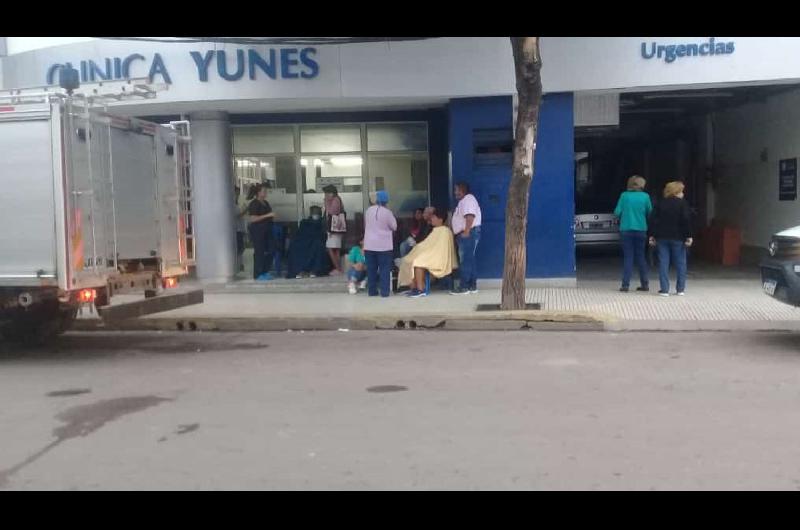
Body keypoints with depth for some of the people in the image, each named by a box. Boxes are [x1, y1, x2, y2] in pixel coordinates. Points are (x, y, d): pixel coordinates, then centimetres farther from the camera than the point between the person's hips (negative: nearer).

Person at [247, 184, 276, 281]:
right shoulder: (254, 204, -10)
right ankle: (258, 274, -4)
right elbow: (253, 219, -19)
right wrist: (267, 215, -21)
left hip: (267, 230, 8)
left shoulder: (265, 203, 16)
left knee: (268, 251, 6)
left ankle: (265, 272, 15)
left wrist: (272, 216, 11)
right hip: (257, 230, -8)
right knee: (259, 252, -8)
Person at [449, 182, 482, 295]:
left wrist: (466, 231, -27)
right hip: (465, 234, 11)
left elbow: (470, 216, -24)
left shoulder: (468, 199, -12)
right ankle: (472, 286, 13)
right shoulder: (465, 200, 22)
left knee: (466, 261, -10)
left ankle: (464, 287, -9)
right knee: (469, 261, 11)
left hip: (468, 233, -11)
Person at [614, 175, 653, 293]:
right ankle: (645, 284, 16)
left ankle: (625, 285, -2)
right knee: (641, 257, 12)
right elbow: (650, 212, 4)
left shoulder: (624, 196, -5)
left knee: (628, 257, 3)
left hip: (626, 230, -1)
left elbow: (617, 212, -3)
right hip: (641, 230, 1)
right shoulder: (645, 196, -3)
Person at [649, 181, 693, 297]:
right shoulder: (682, 203, -3)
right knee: (680, 263, 8)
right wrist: (688, 236, -7)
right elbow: (687, 220, -10)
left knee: (663, 263, 3)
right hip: (678, 238, -3)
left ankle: (664, 289, -1)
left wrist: (652, 235, 7)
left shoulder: (660, 204, 7)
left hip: (662, 237, 3)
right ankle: (680, 289, 9)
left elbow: (652, 220, 4)